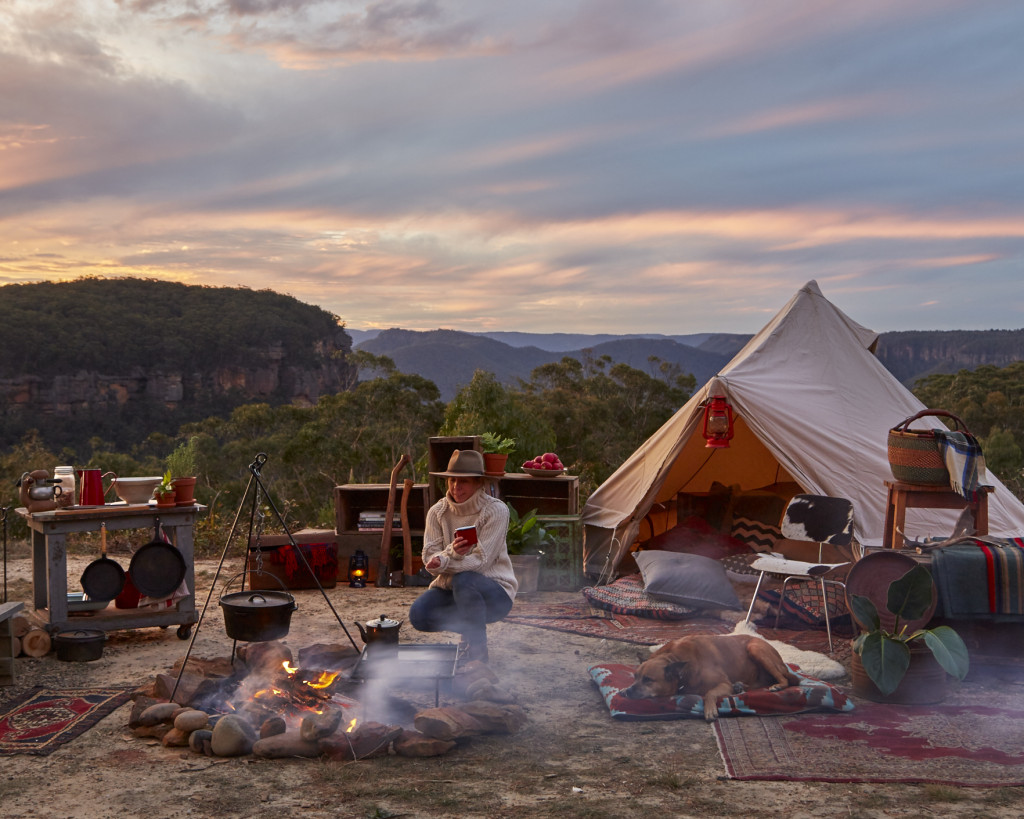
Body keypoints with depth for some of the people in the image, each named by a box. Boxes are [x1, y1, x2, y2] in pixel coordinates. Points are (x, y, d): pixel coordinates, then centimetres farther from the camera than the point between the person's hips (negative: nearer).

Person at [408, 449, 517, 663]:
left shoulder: (496, 510, -13)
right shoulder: (437, 512, 0)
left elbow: (481, 560, -20)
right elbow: (429, 558, -8)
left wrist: (444, 563, -33)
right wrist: (452, 553, -31)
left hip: (494, 591, -4)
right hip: (450, 588, 4)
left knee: (464, 580, -36)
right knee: (418, 614, -23)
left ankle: (477, 650, -15)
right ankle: (468, 629, 8)